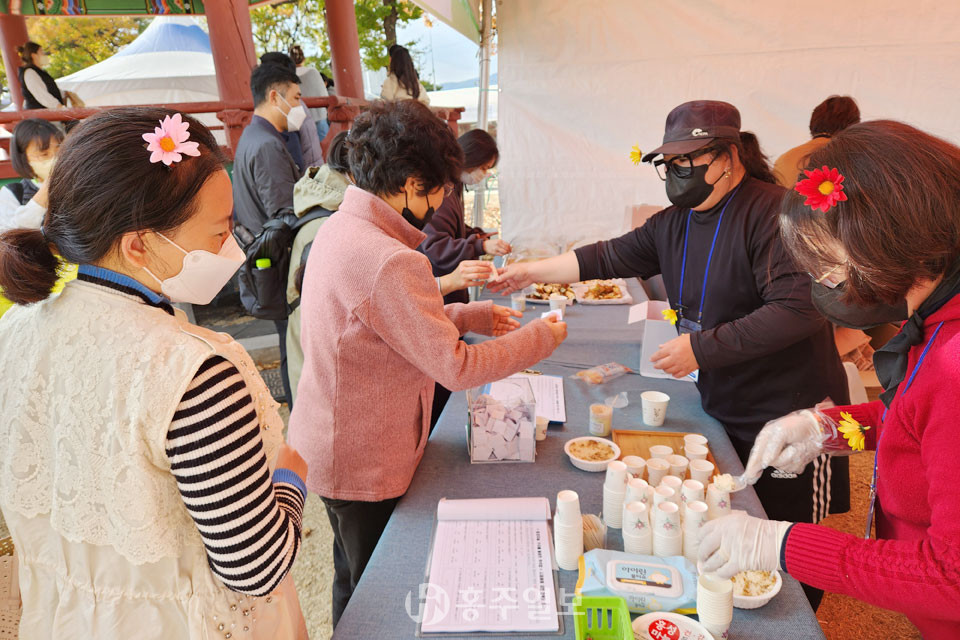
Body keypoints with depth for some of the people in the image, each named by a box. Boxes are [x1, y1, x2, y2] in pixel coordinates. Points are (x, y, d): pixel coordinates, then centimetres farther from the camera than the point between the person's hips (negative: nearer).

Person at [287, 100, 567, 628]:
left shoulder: (339, 227, 0)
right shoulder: (389, 261, -32)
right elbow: (455, 368, -26)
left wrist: (467, 316, 8)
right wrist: (539, 338, -12)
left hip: (325, 442, 9)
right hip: (365, 465, -9)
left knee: (353, 578, 30)